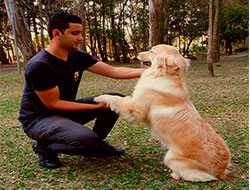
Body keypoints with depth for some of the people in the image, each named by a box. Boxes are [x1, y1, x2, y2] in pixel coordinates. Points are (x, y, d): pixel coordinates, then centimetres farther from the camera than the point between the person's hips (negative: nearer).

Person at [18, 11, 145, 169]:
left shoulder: (77, 56, -4)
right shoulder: (39, 66, -25)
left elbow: (113, 71, -7)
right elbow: (53, 104, -21)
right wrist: (97, 106, -21)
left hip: (66, 110, 7)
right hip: (39, 118, -7)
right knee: (87, 138, -35)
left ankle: (96, 144, 11)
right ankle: (44, 146, -4)